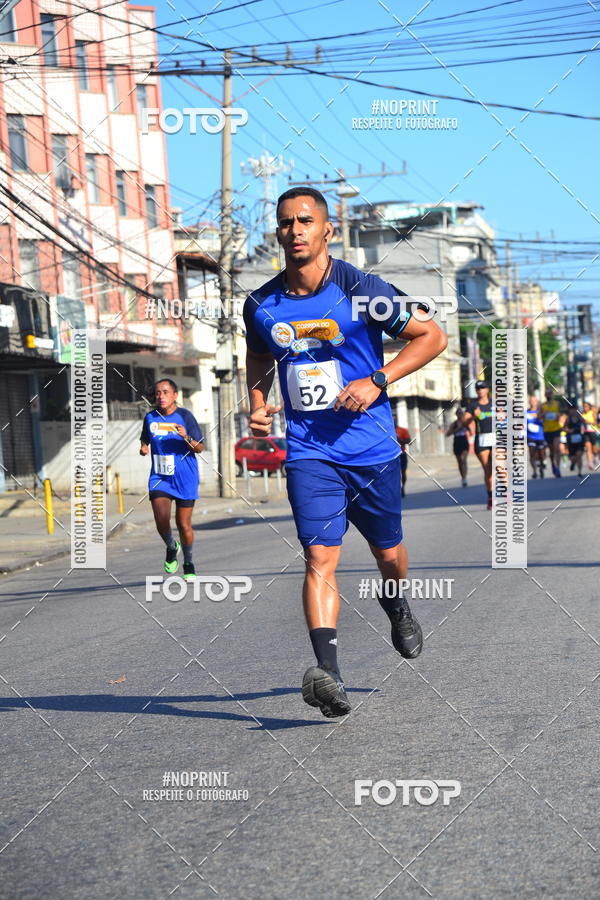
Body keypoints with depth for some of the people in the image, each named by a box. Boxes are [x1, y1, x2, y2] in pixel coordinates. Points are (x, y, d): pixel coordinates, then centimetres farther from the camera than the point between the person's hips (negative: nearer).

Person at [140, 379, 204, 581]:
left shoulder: (184, 416, -7)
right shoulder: (150, 417, 3)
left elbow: (200, 448, -5)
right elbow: (144, 439, 21)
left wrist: (186, 438, -24)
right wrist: (143, 448, -2)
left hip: (185, 477, -2)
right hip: (159, 477, 2)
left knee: (184, 524, 1)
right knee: (161, 519, -15)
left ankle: (188, 564, 24)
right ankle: (171, 548, 17)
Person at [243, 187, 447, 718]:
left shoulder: (361, 291, -9)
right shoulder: (262, 306, 2)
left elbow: (432, 337, -3)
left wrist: (376, 382, -15)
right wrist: (257, 406, 3)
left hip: (372, 449, -1)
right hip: (309, 452, 1)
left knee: (388, 553, 15)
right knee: (320, 557, -16)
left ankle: (397, 607, 50)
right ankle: (328, 673, -26)